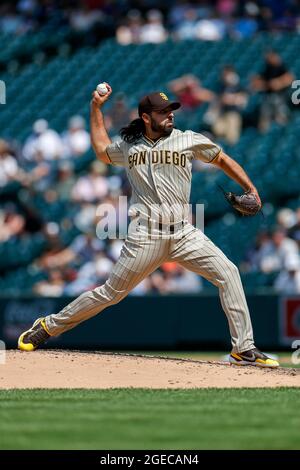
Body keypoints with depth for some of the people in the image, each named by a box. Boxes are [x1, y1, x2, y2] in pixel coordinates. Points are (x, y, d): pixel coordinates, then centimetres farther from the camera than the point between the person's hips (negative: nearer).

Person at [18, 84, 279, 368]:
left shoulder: (189, 141, 7)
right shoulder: (129, 147, 11)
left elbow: (222, 160, 17)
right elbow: (102, 150, 32)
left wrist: (250, 189, 6)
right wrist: (96, 108, 29)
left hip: (184, 234, 1)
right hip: (145, 236, -1)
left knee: (228, 273, -15)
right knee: (111, 293, 0)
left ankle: (243, 349, -11)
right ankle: (48, 326, 16)